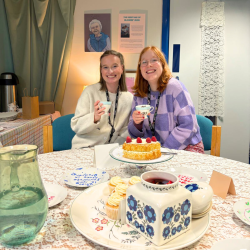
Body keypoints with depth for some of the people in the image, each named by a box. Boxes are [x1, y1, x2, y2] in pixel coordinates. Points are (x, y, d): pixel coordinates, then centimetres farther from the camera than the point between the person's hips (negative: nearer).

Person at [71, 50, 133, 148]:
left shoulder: (129, 98, 5)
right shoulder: (90, 91, -5)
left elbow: (128, 129, 9)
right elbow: (76, 126, -7)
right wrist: (94, 118, -25)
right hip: (84, 148, -3)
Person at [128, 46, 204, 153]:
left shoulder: (175, 87, -10)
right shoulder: (139, 95, 5)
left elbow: (189, 126, -15)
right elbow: (135, 134, 10)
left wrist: (165, 149, -16)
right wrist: (136, 124, -12)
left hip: (186, 148, -4)